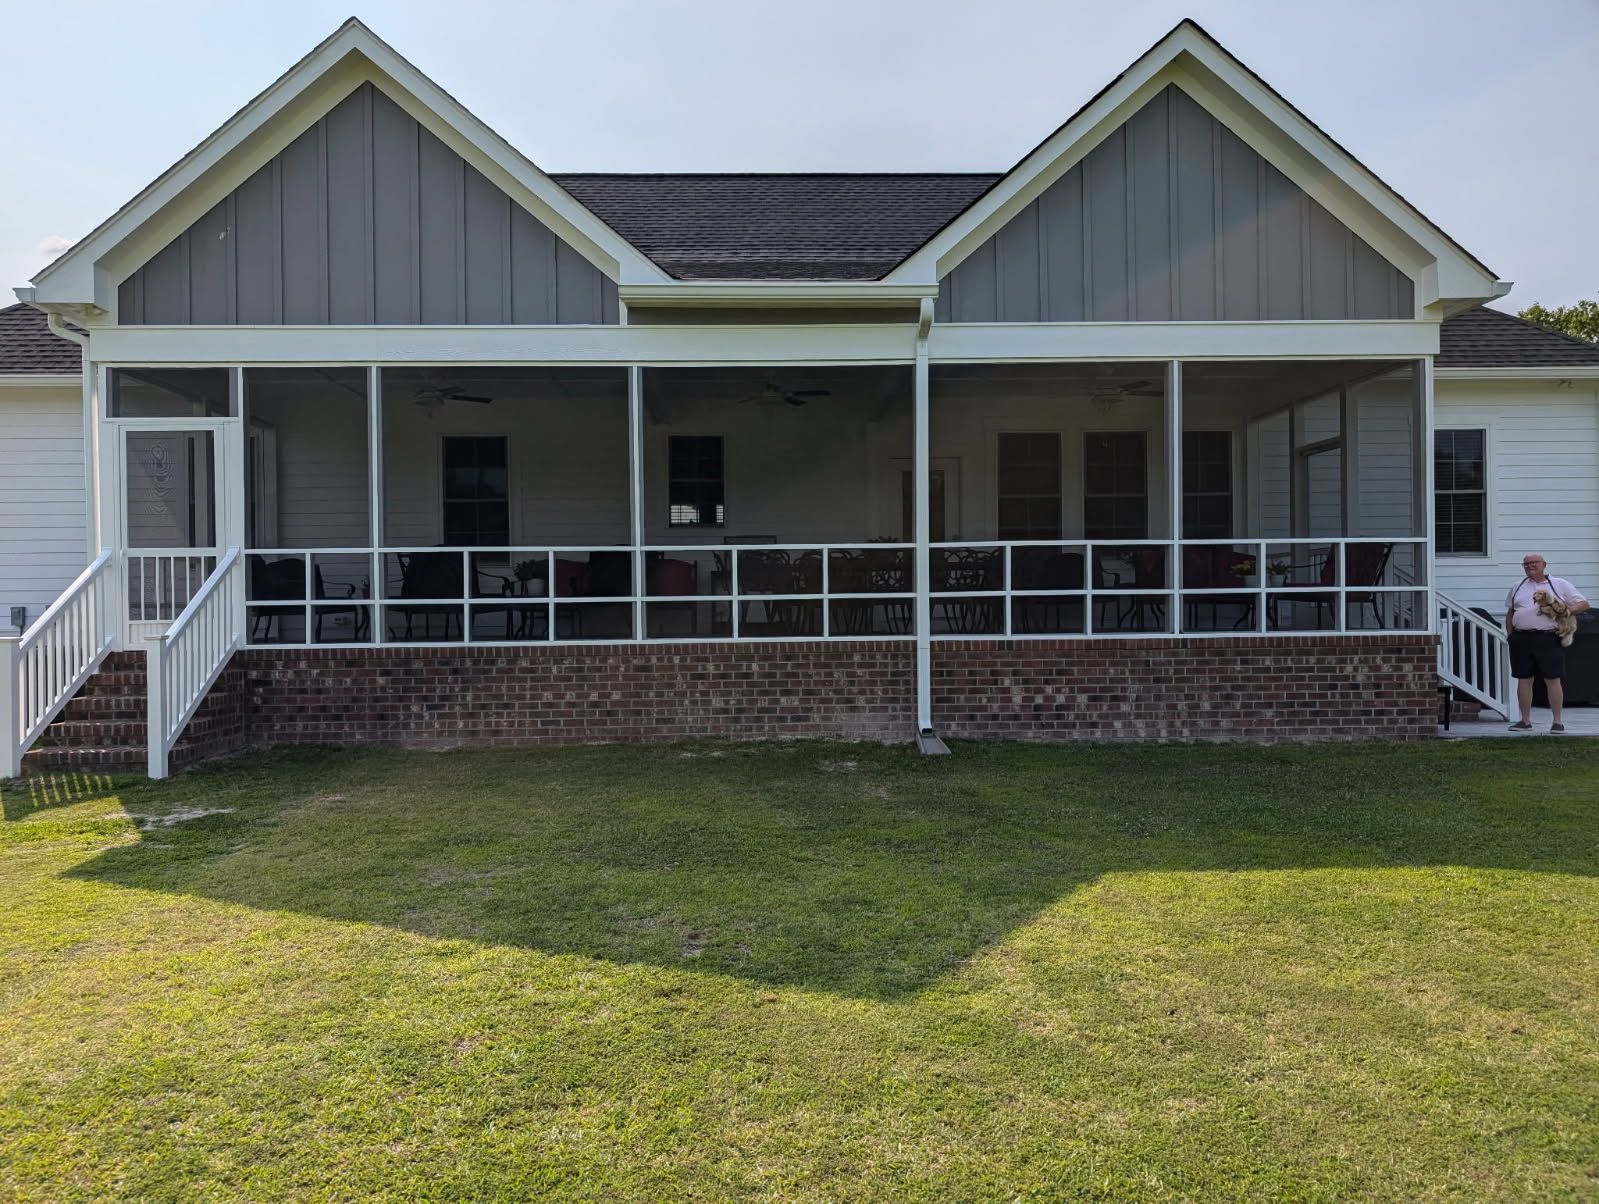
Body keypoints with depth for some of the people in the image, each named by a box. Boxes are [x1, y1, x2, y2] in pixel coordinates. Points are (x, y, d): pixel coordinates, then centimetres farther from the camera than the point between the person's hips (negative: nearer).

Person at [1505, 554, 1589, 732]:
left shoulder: (1559, 584, 7)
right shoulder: (1518, 587, 16)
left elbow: (1583, 603, 5)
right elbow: (1509, 612, 20)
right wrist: (1510, 634, 8)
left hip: (1548, 639, -3)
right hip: (1521, 639, 3)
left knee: (1552, 680, -2)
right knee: (1523, 680, 5)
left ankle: (1557, 722, 5)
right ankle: (1525, 720, 13)